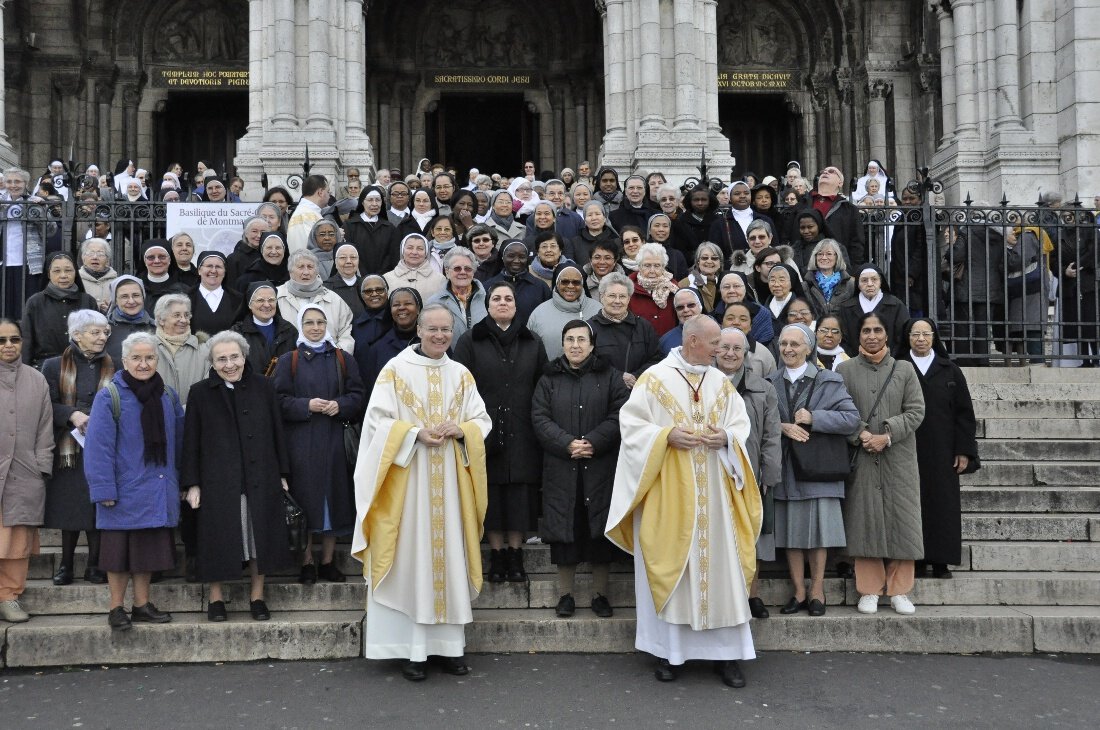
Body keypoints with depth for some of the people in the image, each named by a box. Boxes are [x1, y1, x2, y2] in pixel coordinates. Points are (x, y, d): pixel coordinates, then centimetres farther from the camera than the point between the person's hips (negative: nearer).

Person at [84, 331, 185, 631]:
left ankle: (142, 605, 23)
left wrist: (180, 481, 11)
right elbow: (98, 447, -13)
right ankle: (116, 609, 16)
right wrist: (104, 490, -17)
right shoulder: (109, 397, -9)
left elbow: (179, 441, 13)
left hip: (158, 492, 5)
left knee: (149, 549, 11)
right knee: (120, 550, 4)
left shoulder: (168, 396, 7)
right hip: (125, 490, -4)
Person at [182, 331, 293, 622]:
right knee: (218, 540, 5)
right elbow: (191, 442, 1)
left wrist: (282, 474, 5)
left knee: (259, 536, 8)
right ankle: (215, 598, 21)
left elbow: (277, 432, 7)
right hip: (217, 481, -1)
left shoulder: (262, 387, 4)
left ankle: (257, 596, 21)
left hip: (261, 479, 2)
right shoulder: (200, 393, 1)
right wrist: (191, 483, -3)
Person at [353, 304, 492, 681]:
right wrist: (417, 433, -19)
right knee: (411, 556, -2)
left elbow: (482, 420, 10)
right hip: (408, 479, -3)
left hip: (451, 480, 4)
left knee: (450, 554, 5)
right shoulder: (395, 370, -1)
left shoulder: (462, 375, 10)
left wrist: (460, 429, -11)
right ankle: (413, 649, 4)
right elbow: (378, 421, -6)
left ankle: (450, 644, 14)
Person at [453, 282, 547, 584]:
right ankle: (496, 555, 13)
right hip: (485, 431, -2)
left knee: (520, 495, 2)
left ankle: (516, 555, 13)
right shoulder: (470, 341, 3)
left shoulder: (532, 342, 11)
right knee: (491, 497, 2)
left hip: (522, 434, 2)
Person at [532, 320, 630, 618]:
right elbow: (540, 418, 0)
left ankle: (600, 594, 14)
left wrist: (593, 443, -15)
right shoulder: (549, 379, 9)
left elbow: (619, 415, -3)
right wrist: (567, 444, -14)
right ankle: (566, 594, 13)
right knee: (565, 528, 2)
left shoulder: (609, 377, 6)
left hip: (600, 467, -1)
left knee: (599, 529, 2)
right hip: (560, 468, 1)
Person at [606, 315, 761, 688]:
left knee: (719, 565, 3)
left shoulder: (721, 383, 9)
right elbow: (631, 423, -5)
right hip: (668, 494, -3)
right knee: (670, 566, 2)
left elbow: (740, 423, 11)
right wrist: (667, 436, -18)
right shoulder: (654, 379, -4)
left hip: (713, 495, 4)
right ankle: (669, 651, 14)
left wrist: (725, 439, -10)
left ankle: (727, 651, 12)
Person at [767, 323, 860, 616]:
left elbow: (852, 419, -6)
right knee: (790, 531, 4)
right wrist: (782, 427, -15)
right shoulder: (771, 382, 8)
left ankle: (817, 591, 13)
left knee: (818, 530, 1)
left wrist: (814, 417, -14)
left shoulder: (829, 381, 1)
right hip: (785, 468, 2)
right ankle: (798, 593, 14)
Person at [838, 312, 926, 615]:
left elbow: (915, 411, 1)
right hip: (861, 458, 0)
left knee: (900, 519, 1)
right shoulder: (845, 370, 6)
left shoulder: (904, 369, 8)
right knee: (864, 521, 0)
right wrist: (860, 435, -15)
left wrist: (887, 436, -11)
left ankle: (899, 590, 11)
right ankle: (869, 591, 9)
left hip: (899, 457, 1)